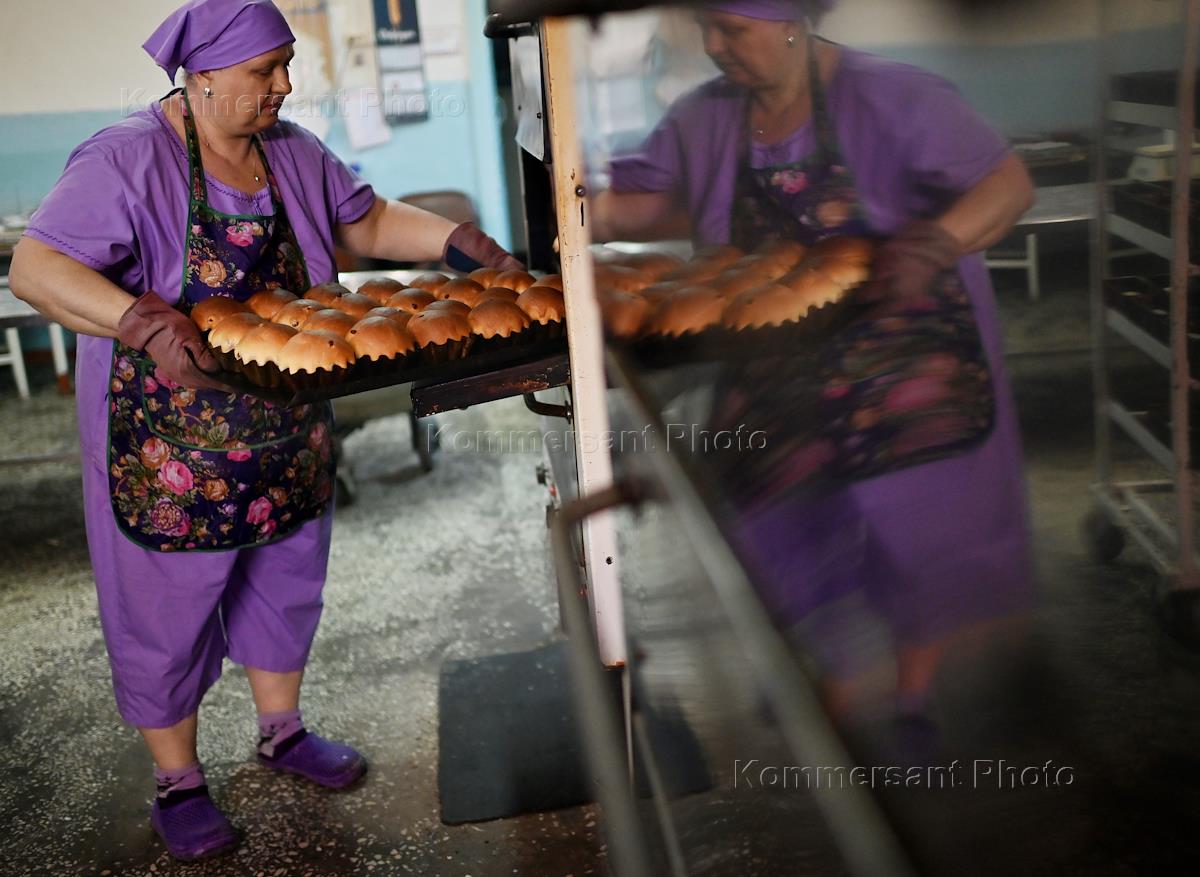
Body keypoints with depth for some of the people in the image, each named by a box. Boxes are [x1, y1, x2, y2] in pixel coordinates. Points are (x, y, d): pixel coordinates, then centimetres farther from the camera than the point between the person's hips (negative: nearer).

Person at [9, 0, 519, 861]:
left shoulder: (293, 153, 3)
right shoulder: (129, 159, -18)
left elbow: (370, 222, 13)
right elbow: (36, 266, -24)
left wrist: (461, 242, -4)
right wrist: (146, 324, -40)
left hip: (285, 430, 7)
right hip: (172, 444, -6)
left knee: (286, 575, 19)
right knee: (169, 604, 7)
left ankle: (283, 731, 41)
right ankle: (177, 782, 27)